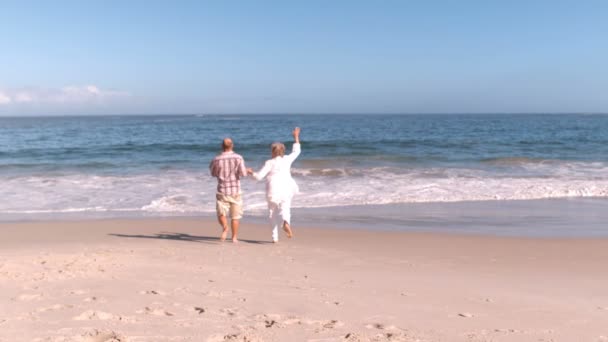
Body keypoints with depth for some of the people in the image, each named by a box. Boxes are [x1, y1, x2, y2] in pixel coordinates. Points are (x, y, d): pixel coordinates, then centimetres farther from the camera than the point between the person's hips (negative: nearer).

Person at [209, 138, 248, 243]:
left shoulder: (217, 159, -5)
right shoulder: (238, 157, -7)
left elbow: (213, 173, 10)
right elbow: (243, 173, -12)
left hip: (222, 191, 0)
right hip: (235, 191, 1)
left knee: (221, 214, 5)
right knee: (235, 216, 12)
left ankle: (225, 228, -23)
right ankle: (234, 237, 15)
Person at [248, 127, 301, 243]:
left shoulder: (270, 163, -4)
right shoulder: (287, 159, 4)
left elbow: (259, 176, -6)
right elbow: (296, 151, 20)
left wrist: (251, 172, 12)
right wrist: (296, 137, 26)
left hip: (273, 190, -1)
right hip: (286, 189, 2)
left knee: (273, 213, 11)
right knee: (285, 209, -1)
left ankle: (275, 237, 11)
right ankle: (286, 223, -37)